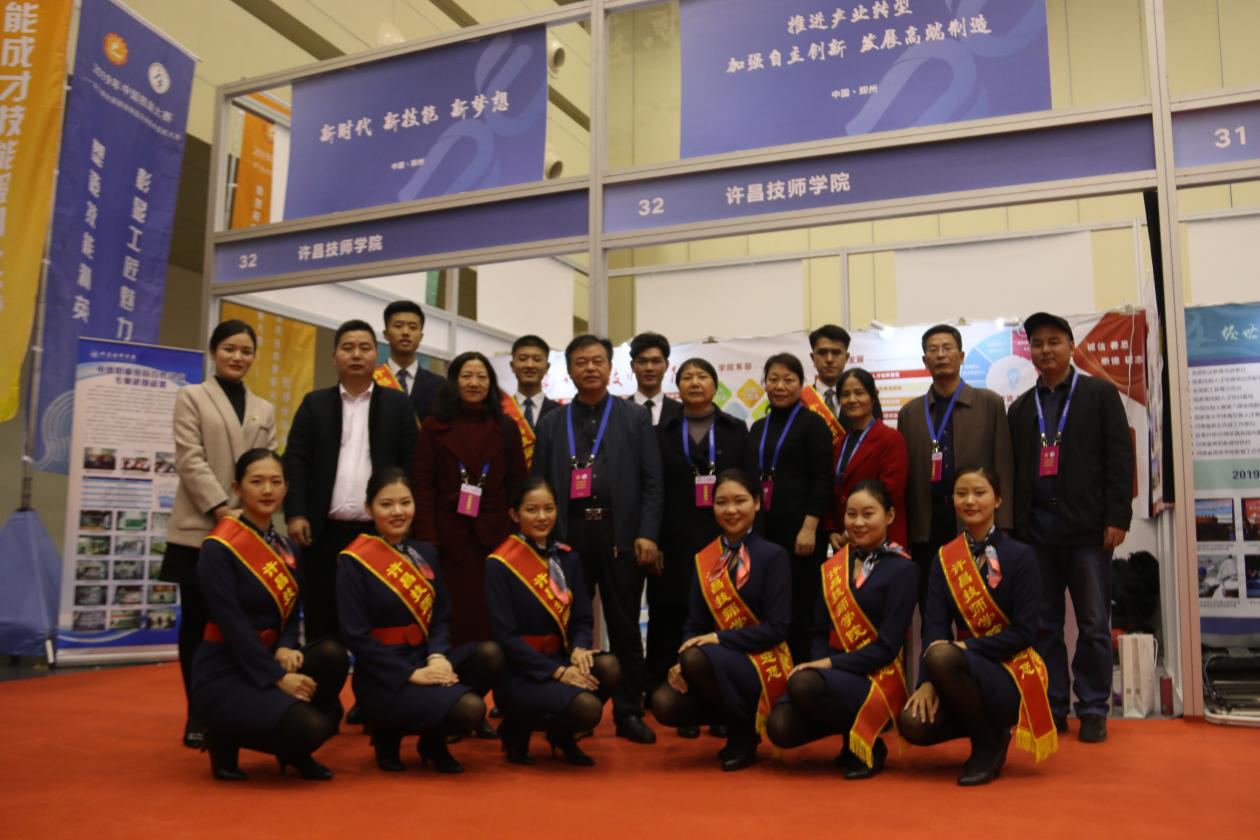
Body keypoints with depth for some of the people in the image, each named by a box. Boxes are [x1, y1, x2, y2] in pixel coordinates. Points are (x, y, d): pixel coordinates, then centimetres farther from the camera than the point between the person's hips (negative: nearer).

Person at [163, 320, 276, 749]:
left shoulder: (264, 410, 17)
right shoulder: (192, 397, 6)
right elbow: (190, 459, -6)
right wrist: (220, 506, -15)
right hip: (201, 527, -3)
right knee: (197, 621, 2)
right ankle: (197, 715, 10)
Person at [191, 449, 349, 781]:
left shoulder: (286, 549, 9)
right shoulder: (219, 548, -13)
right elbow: (232, 622, -18)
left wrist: (286, 648, -10)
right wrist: (277, 677, -20)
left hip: (268, 660, 7)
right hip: (224, 673, -7)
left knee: (332, 654, -24)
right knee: (309, 729, -27)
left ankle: (293, 750, 2)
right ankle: (226, 738, 3)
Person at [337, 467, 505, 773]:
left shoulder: (425, 554, 10)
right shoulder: (354, 561, -8)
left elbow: (441, 617, 11)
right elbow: (357, 636, -12)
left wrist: (438, 657, -11)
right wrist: (411, 674, -17)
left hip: (425, 660, 6)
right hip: (384, 678, -6)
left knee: (490, 653, -21)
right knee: (469, 709, -26)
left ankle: (433, 739, 3)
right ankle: (391, 730, 4)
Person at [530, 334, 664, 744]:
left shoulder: (636, 417, 7)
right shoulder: (551, 423, 12)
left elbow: (652, 481, 2)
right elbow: (540, 485, 9)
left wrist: (647, 535, -7)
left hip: (620, 535, -1)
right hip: (567, 535, 2)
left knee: (624, 627, 4)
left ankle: (629, 713, 13)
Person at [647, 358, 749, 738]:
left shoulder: (736, 430, 9)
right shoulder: (663, 433, 8)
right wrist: (652, 543, -1)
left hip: (724, 541, 0)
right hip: (678, 543, 0)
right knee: (677, 623, 0)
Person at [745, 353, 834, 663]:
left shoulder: (812, 423, -1)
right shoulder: (759, 428, 16)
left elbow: (823, 479, -8)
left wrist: (810, 527, -17)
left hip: (800, 529, -5)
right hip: (764, 529, 6)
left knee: (800, 610, 0)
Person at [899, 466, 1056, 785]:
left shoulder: (1020, 556, -6)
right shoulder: (944, 558, 6)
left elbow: (1025, 631, -11)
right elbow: (935, 624, -4)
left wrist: (966, 647, -22)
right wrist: (928, 681, -19)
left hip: (1011, 673, -4)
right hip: (968, 668, 4)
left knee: (942, 657, -34)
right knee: (912, 723, -23)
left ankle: (990, 743, -9)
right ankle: (985, 723, 9)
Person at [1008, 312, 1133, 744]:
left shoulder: (1101, 394, 5)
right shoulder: (1021, 408, 15)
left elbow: (1119, 458, -2)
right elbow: (1014, 470, 12)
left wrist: (1117, 517, -10)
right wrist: (1016, 526, 5)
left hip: (1087, 527, -3)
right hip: (1037, 529, 3)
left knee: (1094, 625, 2)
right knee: (1043, 624, 6)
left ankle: (1092, 710, 12)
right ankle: (1053, 707, 15)